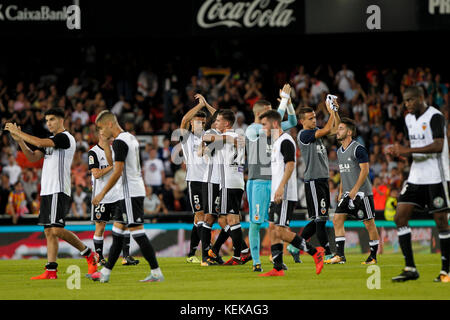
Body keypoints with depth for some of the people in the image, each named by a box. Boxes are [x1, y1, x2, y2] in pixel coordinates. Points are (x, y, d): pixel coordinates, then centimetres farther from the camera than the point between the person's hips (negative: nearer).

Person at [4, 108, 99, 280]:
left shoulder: (65, 138, -9)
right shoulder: (51, 140, 21)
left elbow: (39, 143, -20)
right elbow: (33, 157, 17)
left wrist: (18, 132, -12)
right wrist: (19, 140, 4)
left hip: (58, 191, -10)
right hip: (47, 191, 10)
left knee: (56, 230, -16)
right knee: (49, 231, 5)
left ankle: (89, 254, -3)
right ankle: (51, 270, 3)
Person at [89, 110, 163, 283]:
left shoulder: (119, 142, -14)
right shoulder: (131, 138, 16)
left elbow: (117, 171, -19)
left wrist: (102, 194, -15)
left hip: (130, 193, -10)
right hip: (136, 190, 10)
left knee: (137, 232, -8)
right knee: (117, 232, 11)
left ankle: (156, 273, -7)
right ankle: (105, 273, 14)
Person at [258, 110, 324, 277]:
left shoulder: (286, 141, -10)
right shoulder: (276, 142, 21)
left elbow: (290, 165, -20)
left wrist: (281, 187, -28)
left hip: (285, 196, -10)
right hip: (276, 196, 10)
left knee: (281, 232, -13)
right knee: (273, 232, 5)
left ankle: (315, 252, -5)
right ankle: (278, 268, 5)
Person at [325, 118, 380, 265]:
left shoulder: (358, 149, -12)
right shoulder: (340, 151, 14)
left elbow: (365, 170, -17)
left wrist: (354, 190, -19)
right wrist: (341, 192, 17)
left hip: (362, 193, -8)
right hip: (348, 193, 8)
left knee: (369, 224, -2)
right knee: (337, 220, -3)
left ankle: (373, 257, 7)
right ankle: (340, 256, -3)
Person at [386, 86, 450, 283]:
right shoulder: (409, 119, 14)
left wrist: (409, 150, -26)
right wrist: (399, 151, 2)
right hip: (415, 176, 8)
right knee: (400, 217, -3)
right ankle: (410, 268, 0)